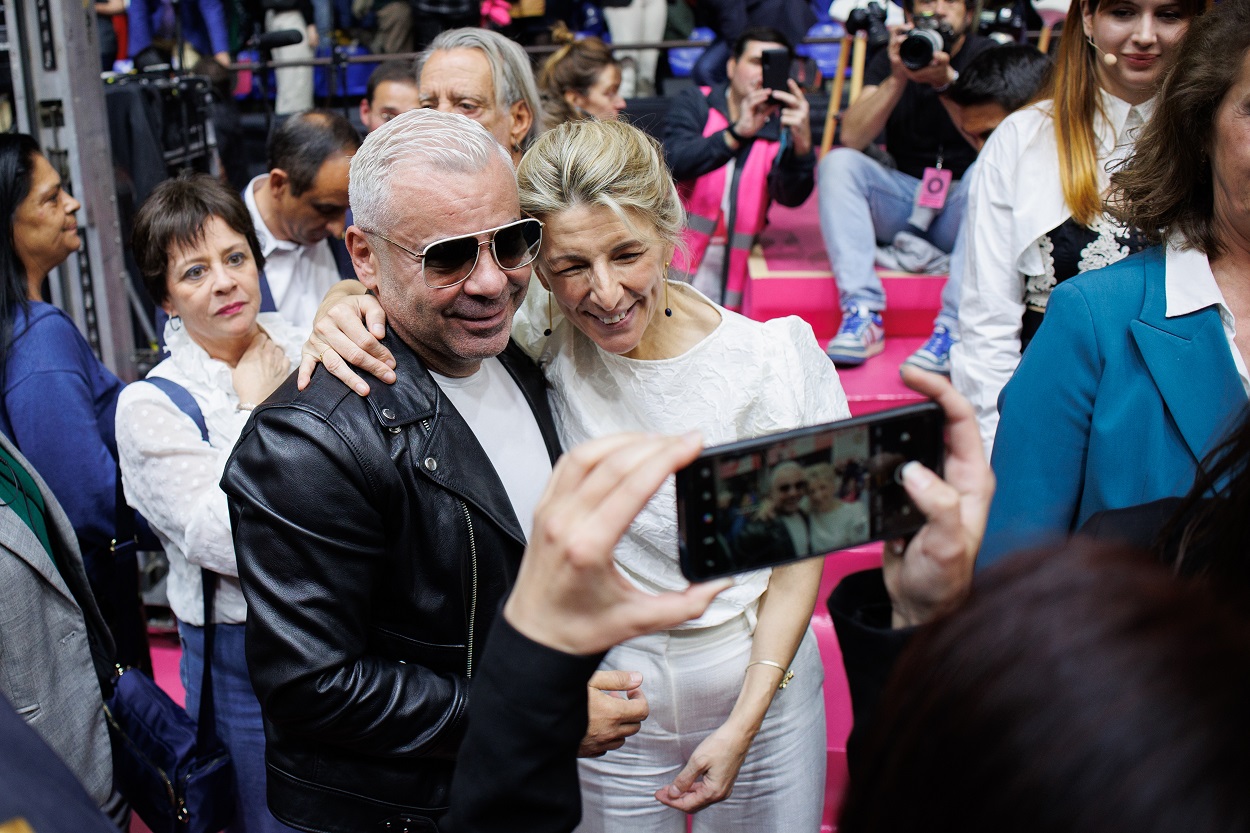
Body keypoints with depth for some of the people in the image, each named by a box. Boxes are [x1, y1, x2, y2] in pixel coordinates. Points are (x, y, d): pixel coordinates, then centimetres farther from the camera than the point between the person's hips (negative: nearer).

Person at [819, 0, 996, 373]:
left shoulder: (986, 56, -1)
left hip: (965, 202, -2)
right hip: (904, 200, 2)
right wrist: (897, 78, -22)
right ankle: (862, 313, -31)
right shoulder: (889, 60, 4)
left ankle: (954, 328, -40)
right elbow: (852, 138, -11)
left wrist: (948, 80, -32)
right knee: (838, 162, -20)